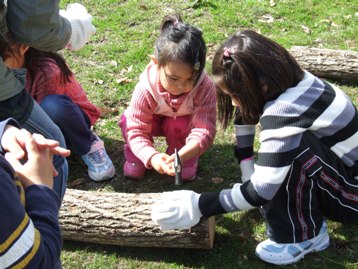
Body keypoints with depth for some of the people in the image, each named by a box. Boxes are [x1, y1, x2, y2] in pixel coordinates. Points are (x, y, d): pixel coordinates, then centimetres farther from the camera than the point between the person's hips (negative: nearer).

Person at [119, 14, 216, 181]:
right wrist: (152, 157, -54)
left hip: (186, 123, 0)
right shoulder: (146, 88, -36)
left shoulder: (205, 88, -37)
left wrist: (182, 156, -61)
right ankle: (135, 158, 0)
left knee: (179, 125, -35)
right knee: (128, 121, -29)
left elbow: (204, 130, -41)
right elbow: (136, 130, -33)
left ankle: (187, 162, -5)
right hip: (154, 121, 1)